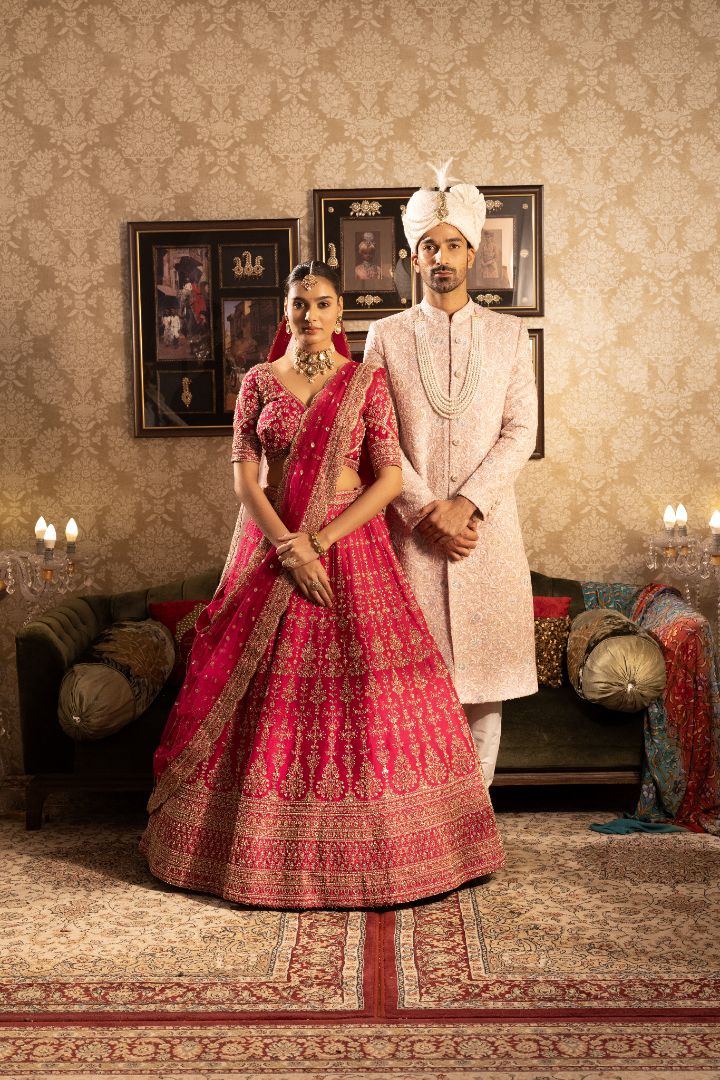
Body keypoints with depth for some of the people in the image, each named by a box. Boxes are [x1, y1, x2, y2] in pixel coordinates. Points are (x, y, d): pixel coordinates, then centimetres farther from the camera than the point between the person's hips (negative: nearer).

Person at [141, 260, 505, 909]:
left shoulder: (368, 381, 3)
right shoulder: (259, 382, 7)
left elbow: (390, 477, -4)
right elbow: (245, 478, 0)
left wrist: (320, 542, -12)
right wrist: (289, 549, -13)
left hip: (351, 546, -1)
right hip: (272, 548, 1)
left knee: (364, 696, -2)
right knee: (271, 699, 3)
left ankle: (368, 852, 12)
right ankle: (271, 851, 17)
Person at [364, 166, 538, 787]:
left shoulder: (508, 334, 9)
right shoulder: (387, 336, 7)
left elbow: (520, 432, 1)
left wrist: (466, 504, -12)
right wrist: (428, 513, -11)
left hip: (488, 524, 1)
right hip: (411, 527, -1)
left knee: (485, 675, 4)